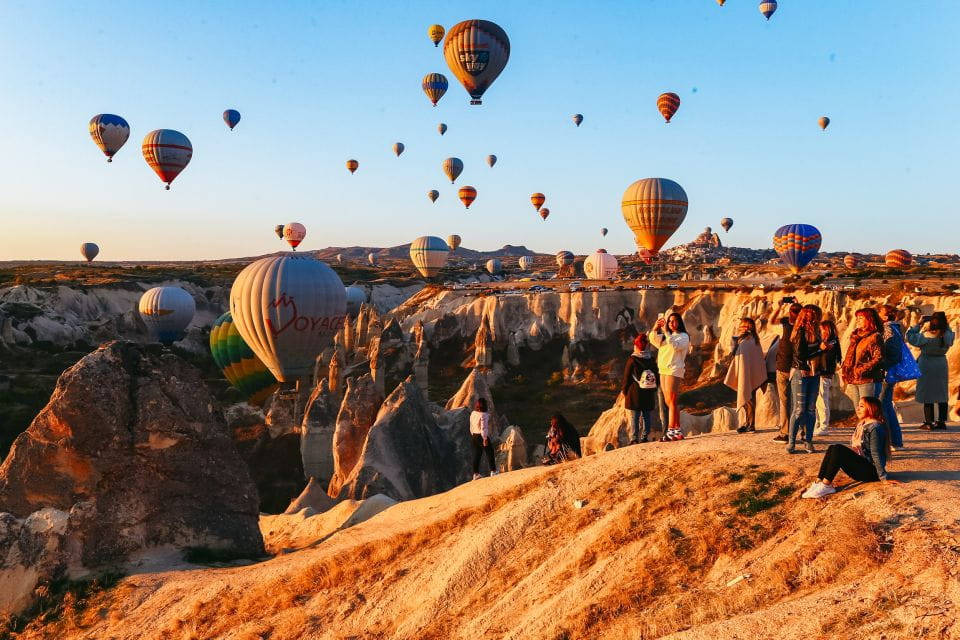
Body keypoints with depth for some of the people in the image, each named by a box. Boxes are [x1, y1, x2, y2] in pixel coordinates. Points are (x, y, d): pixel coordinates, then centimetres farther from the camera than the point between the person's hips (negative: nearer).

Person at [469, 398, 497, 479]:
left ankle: (476, 473, 14)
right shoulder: (484, 415, -18)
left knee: (476, 455, 12)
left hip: (474, 436, 7)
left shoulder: (472, 413, 4)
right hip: (482, 436, -7)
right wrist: (485, 439, -16)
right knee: (489, 453, 5)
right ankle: (493, 471, 7)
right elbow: (483, 428, -20)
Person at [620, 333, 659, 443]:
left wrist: (624, 390, 7)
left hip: (635, 394, -4)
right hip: (649, 394, 4)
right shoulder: (652, 360, 5)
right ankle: (645, 437, 11)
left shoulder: (632, 360, -10)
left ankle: (634, 439, -3)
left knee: (634, 417, -1)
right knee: (646, 416, 10)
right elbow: (657, 376, 12)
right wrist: (654, 389, 21)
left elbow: (626, 377, -5)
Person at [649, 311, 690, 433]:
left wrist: (666, 332, -20)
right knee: (668, 402, 7)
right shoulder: (666, 336, 20)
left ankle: (671, 431, -15)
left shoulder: (683, 336, 0)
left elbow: (675, 346, -17)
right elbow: (654, 341, 7)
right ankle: (677, 429, 12)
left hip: (674, 370, -7)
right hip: (663, 370, 7)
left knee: (671, 402, -12)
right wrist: (655, 329, -7)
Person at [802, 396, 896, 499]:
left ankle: (826, 486, -29)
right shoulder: (860, 425, 15)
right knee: (831, 448, -10)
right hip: (858, 467, 9)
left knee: (838, 449, -25)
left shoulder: (875, 427, -13)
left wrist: (883, 478, -18)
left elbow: (876, 455, -18)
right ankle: (818, 483, -22)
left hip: (870, 471, -9)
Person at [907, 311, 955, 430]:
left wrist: (918, 324, -1)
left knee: (927, 395, 1)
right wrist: (945, 324, 12)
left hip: (927, 364, -4)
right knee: (942, 393, 12)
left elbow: (909, 336, -7)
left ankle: (928, 423, 1)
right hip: (941, 363, 5)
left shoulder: (926, 335, -19)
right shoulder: (947, 335, -5)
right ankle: (941, 421, 17)